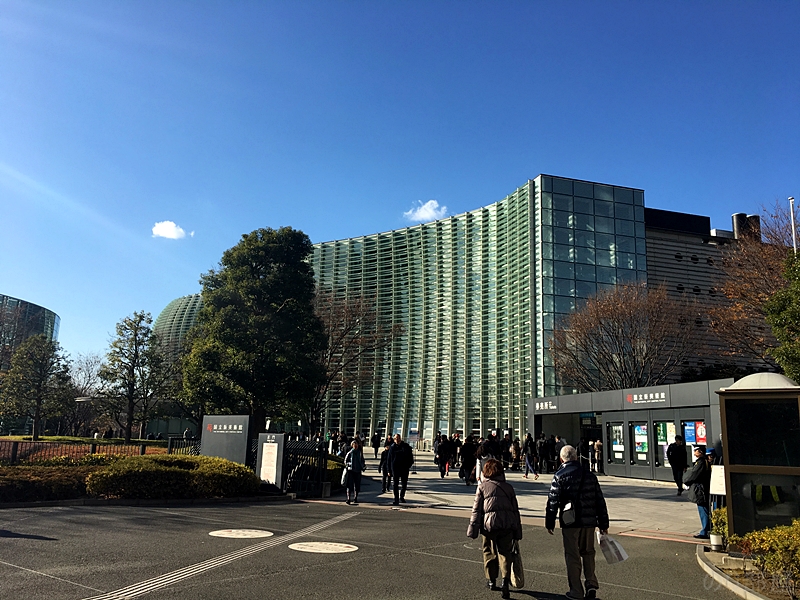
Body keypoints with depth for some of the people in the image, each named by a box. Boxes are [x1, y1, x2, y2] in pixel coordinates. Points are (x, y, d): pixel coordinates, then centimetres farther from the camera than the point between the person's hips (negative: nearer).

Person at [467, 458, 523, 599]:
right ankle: (505, 579, -11)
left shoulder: (482, 487, 5)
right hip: (507, 524, 2)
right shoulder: (508, 487, 13)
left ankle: (492, 580, 24)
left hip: (489, 524, -2)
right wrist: (518, 532, 18)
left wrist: (472, 529, 4)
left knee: (489, 552, 14)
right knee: (505, 552, 7)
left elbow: (476, 510, 1)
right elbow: (515, 510, 14)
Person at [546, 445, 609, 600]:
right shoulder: (590, 475, 6)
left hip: (570, 523, -4)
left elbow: (553, 502, -8)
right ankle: (591, 584, 10)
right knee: (588, 552, 21)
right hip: (589, 522, 4)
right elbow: (600, 501, 9)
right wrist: (604, 523, 15)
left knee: (572, 556, 6)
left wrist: (549, 523, 2)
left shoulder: (559, 476, -7)